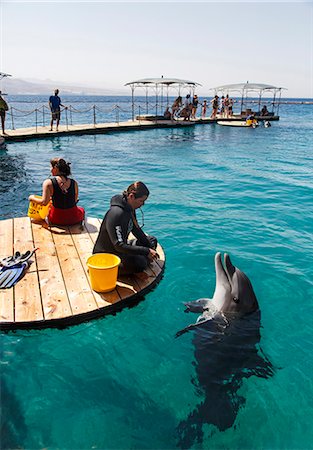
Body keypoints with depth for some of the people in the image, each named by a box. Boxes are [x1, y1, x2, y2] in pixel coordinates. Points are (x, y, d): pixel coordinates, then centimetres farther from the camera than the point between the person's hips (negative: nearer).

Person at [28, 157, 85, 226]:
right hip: (74, 219, 1)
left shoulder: (48, 183, -16)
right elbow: (75, 200, 5)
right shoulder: (74, 183, -7)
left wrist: (32, 198, 3)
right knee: (81, 210, 39)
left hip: (57, 219, -1)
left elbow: (44, 202, -18)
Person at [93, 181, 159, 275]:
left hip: (121, 247, 10)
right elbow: (119, 246, -32)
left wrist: (150, 248, 7)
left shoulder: (130, 208, -1)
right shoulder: (116, 214, -30)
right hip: (106, 254, -10)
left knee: (152, 240, 16)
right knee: (140, 263, -33)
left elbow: (136, 230, 13)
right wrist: (146, 251, -29)